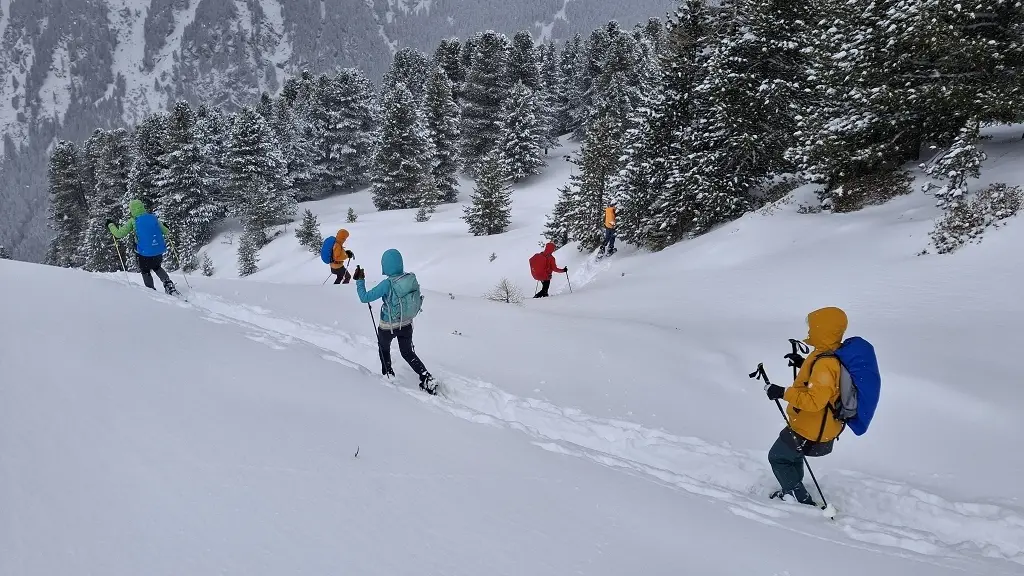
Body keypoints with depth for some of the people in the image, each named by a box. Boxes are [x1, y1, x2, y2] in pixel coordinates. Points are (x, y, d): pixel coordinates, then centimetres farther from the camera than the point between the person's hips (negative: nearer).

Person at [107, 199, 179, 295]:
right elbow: (166, 232, 11)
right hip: (159, 252, 3)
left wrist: (110, 225, 11)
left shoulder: (133, 221, -6)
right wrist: (167, 232, 35)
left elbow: (119, 234, -6)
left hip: (144, 253, -3)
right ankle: (168, 283, 10)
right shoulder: (153, 218, 3)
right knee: (157, 268, 29)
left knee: (145, 271, 22)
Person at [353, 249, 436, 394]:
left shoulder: (387, 284, -29)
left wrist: (359, 281, -9)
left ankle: (388, 374, 43)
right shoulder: (412, 278, -14)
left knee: (383, 347, 28)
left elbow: (364, 298, -22)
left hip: (388, 327, -4)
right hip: (407, 324, 4)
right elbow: (417, 297, 4)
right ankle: (427, 379, 8)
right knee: (408, 353, 22)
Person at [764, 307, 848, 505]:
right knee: (792, 454, 31)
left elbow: (814, 401, -36)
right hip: (823, 426, 10)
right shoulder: (836, 354, -3)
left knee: (778, 458, 11)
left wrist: (783, 393, -31)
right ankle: (792, 491, 49)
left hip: (811, 431, -10)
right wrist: (804, 364, 9)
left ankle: (802, 501, 18)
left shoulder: (825, 364, -34)